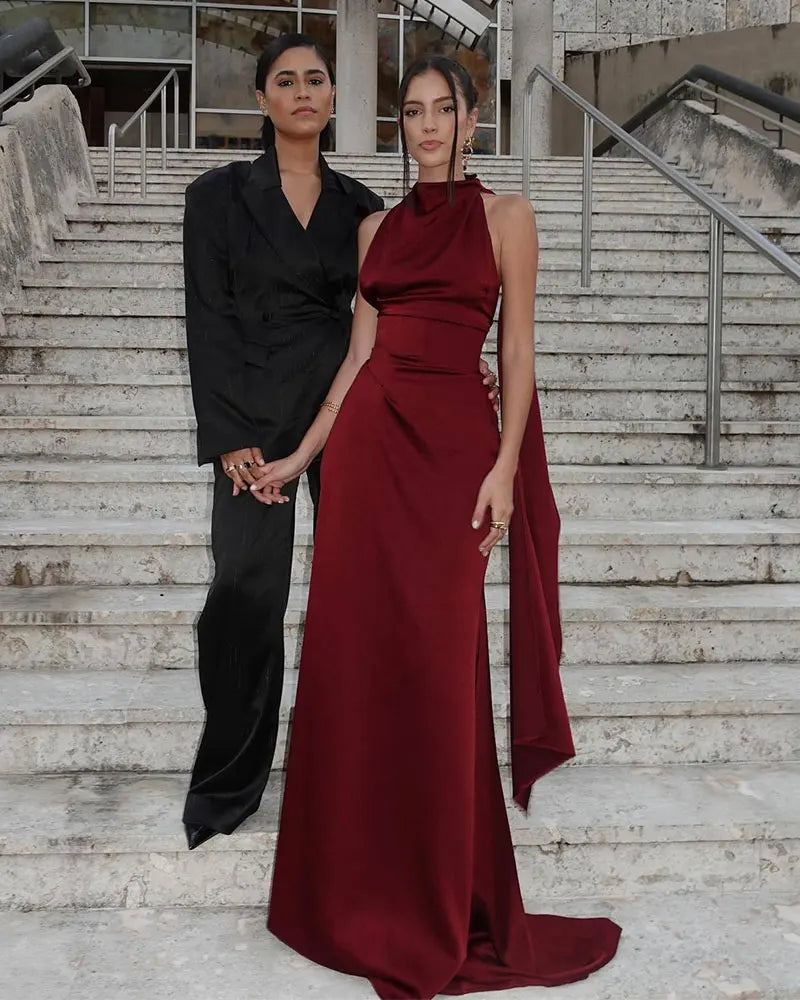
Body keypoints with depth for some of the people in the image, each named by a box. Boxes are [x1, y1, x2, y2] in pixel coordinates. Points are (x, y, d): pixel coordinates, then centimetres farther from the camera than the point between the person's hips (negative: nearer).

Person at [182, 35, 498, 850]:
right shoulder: (220, 195, 3)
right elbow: (209, 320, -3)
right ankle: (228, 782, 14)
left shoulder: (359, 207, 12)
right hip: (258, 416, -2)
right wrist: (231, 437, -11)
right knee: (245, 593, -3)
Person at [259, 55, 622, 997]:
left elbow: (517, 351, -2)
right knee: (355, 653, 5)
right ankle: (361, 881, 24)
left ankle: (443, 902, 17)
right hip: (367, 438, 4)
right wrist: (302, 454, 9)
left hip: (451, 443, -4)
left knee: (434, 666, -1)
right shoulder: (378, 226, 15)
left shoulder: (504, 215, 4)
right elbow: (360, 352, 13)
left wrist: (505, 466, -12)